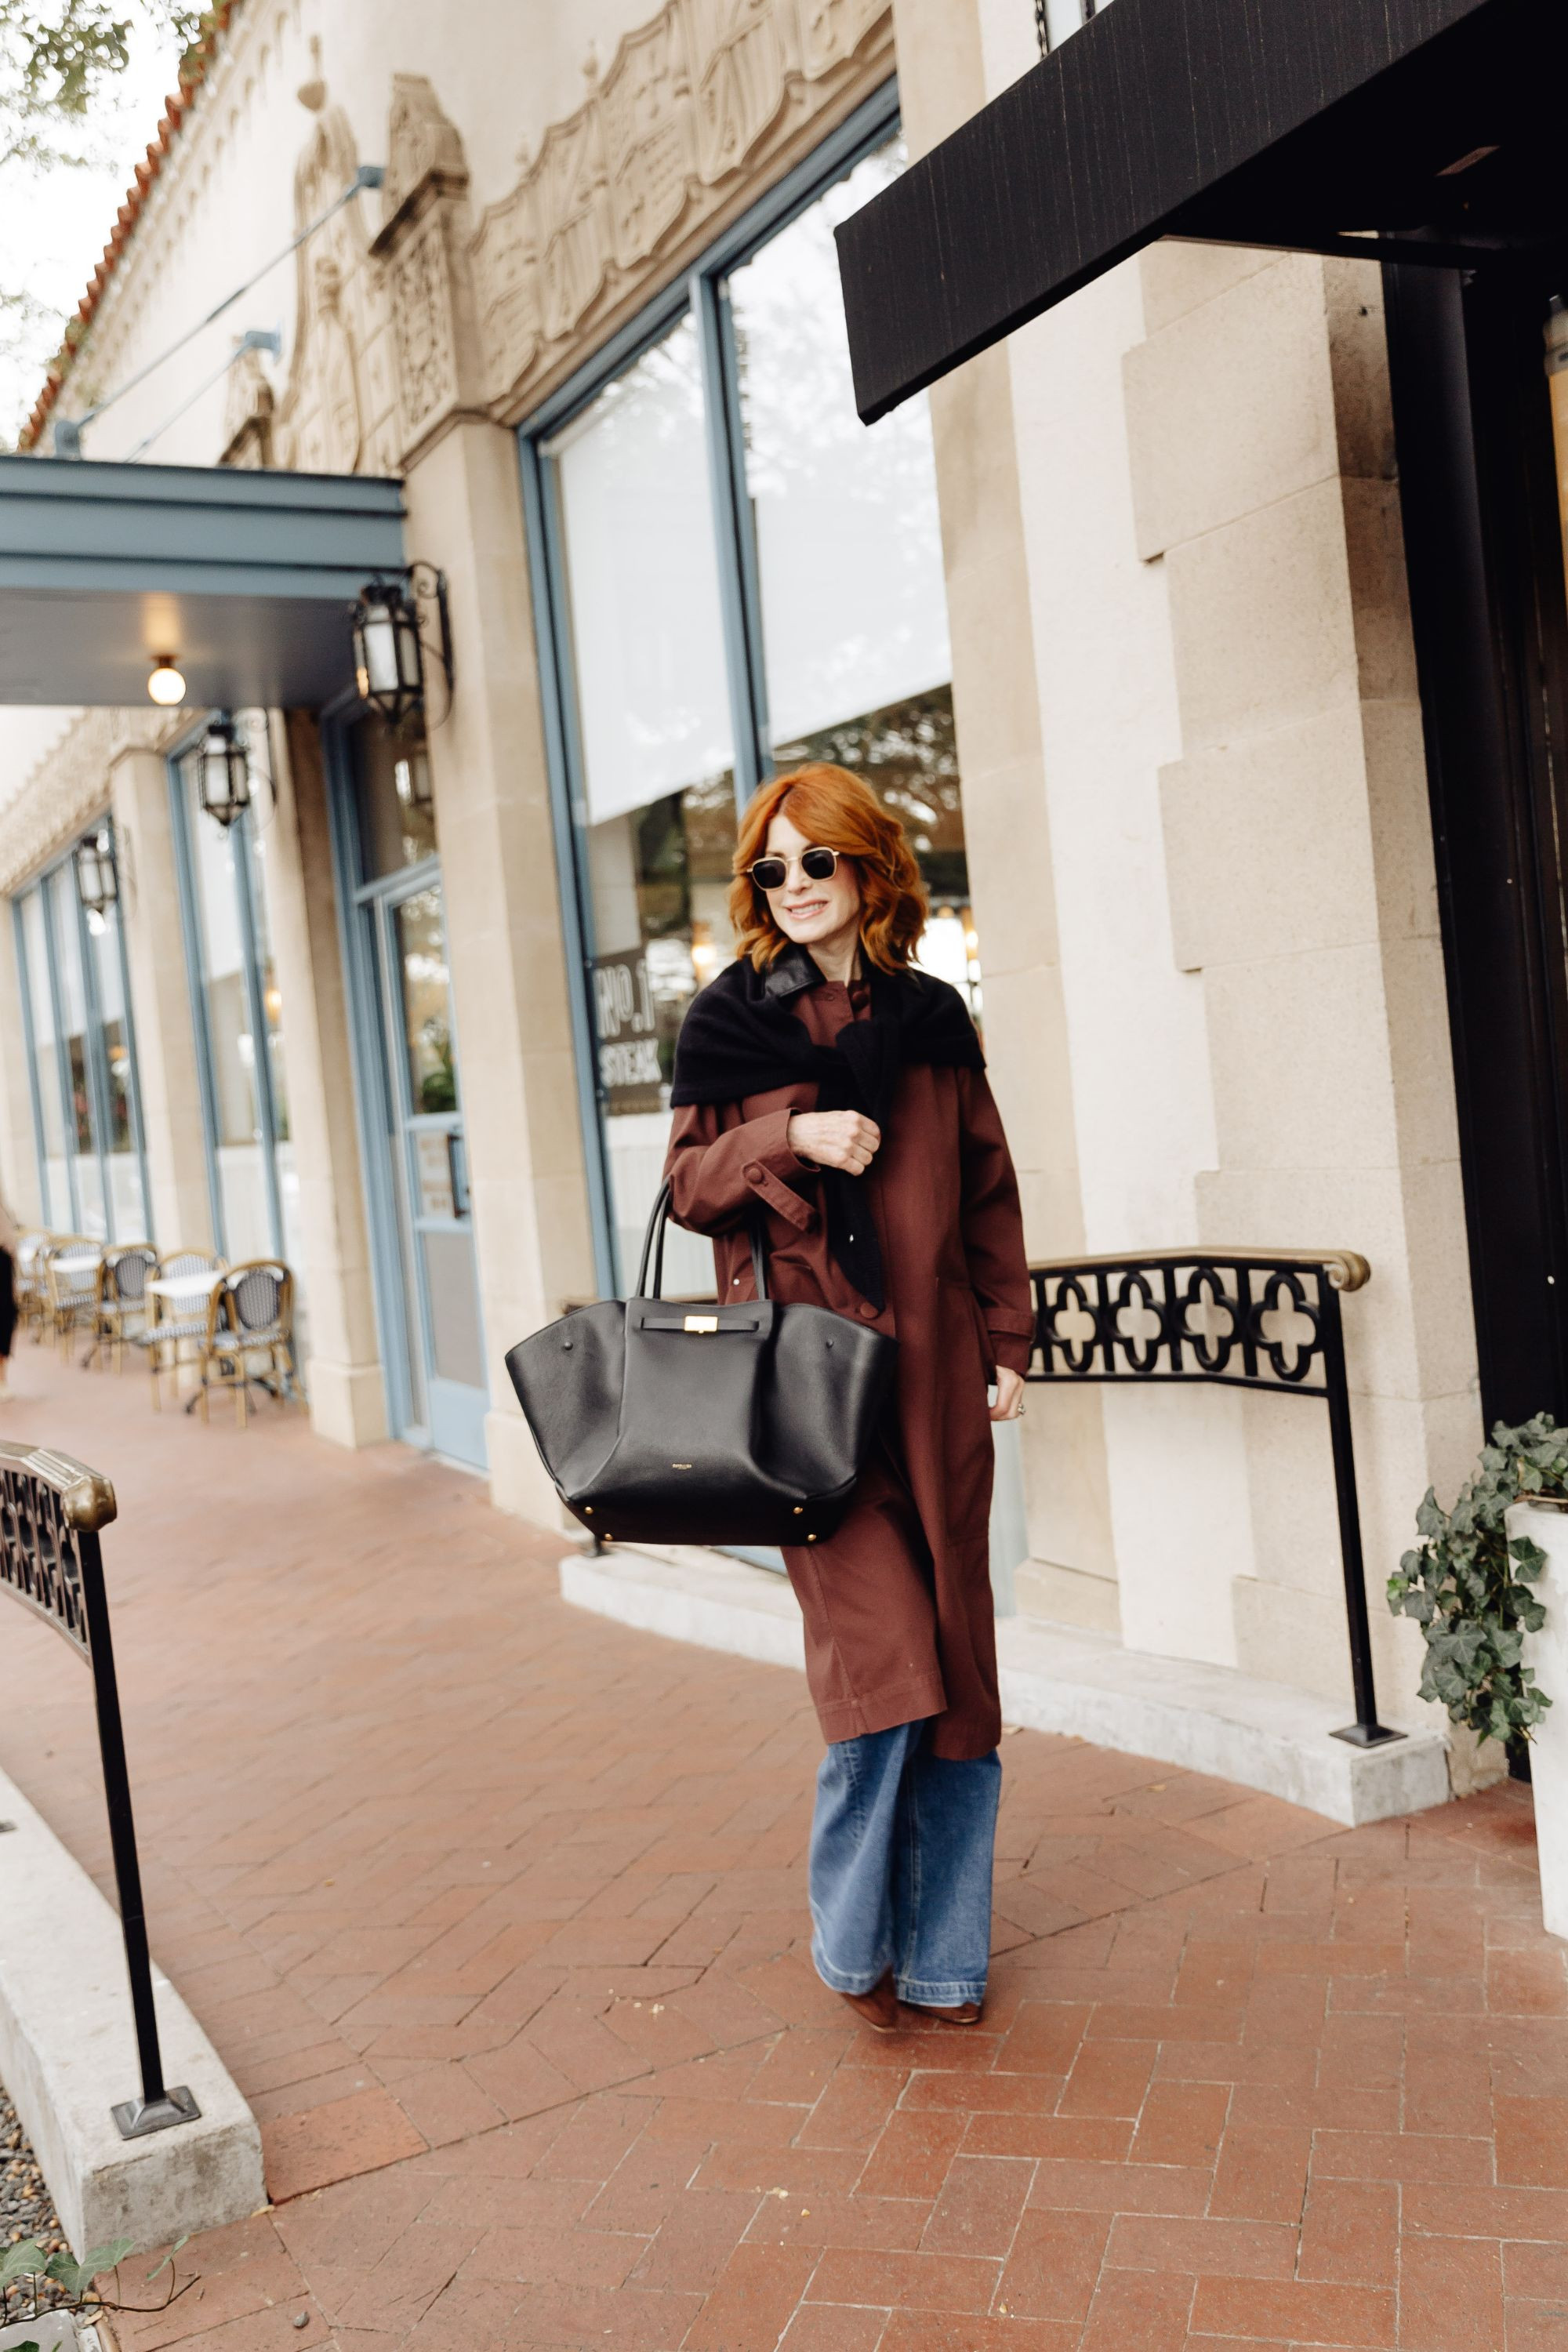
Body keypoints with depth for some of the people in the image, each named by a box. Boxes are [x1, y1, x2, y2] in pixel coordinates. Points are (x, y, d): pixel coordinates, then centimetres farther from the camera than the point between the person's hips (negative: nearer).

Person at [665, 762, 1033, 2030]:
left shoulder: (932, 1018, 12)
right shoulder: (727, 1020, 6)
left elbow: (988, 1189, 15)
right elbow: (689, 1182, 4)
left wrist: (1009, 1342, 10)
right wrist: (793, 1134, -13)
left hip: (933, 1366, 3)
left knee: (955, 1673, 6)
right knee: (876, 1660, -11)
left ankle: (943, 1956, 22)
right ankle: (853, 1944, 11)